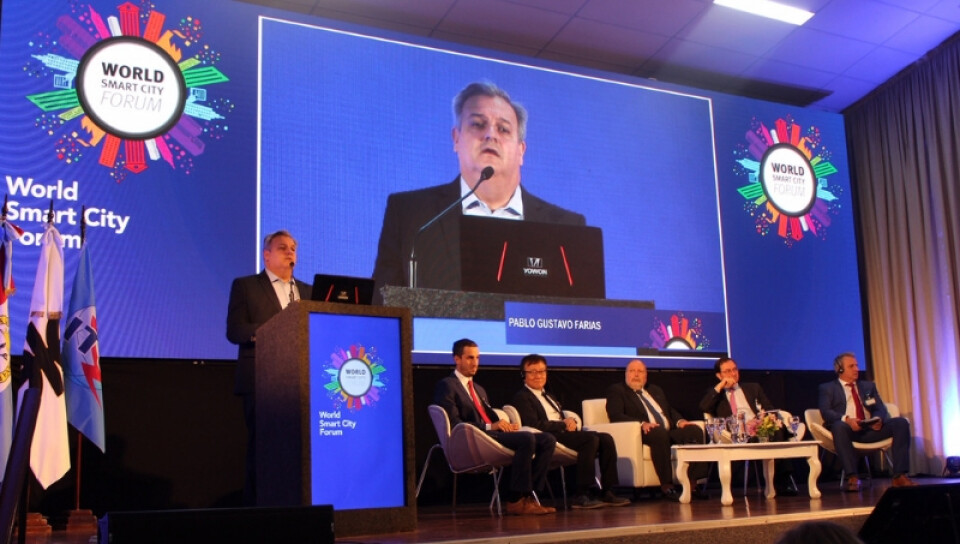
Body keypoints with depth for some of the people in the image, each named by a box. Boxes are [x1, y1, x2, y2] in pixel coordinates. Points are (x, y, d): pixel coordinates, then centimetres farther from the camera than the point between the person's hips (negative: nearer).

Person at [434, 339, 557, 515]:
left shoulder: (479, 389, 31)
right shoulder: (446, 385, 2)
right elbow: (454, 423, -11)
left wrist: (506, 426, 1)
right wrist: (489, 426, -18)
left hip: (492, 434, 9)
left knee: (548, 439, -10)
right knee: (527, 438, -31)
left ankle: (528, 494, -15)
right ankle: (516, 500, -25)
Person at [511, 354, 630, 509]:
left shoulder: (549, 397, 31)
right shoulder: (522, 397, 1)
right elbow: (534, 425, -13)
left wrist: (570, 421, -1)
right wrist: (563, 424, -10)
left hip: (564, 433, 9)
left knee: (606, 439, -12)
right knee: (591, 438, -29)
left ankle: (607, 492, -15)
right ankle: (583, 495, -30)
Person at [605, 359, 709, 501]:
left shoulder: (656, 391, 30)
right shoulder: (616, 390, 9)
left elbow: (671, 411, 27)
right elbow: (615, 415, -7)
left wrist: (680, 421, 2)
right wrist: (642, 423, -22)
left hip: (669, 432, 6)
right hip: (644, 432, -6)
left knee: (695, 430, -20)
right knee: (660, 432, -38)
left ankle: (692, 483, -21)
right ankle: (666, 486, -33)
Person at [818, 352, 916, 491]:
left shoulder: (868, 386, 27)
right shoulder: (827, 388, 12)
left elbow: (880, 408, 16)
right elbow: (825, 412, -4)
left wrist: (878, 419, -10)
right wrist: (846, 419, -23)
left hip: (871, 429, 4)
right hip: (848, 429, -4)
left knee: (901, 422, -19)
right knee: (839, 426, -39)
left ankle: (899, 476, -25)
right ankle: (852, 477, -40)